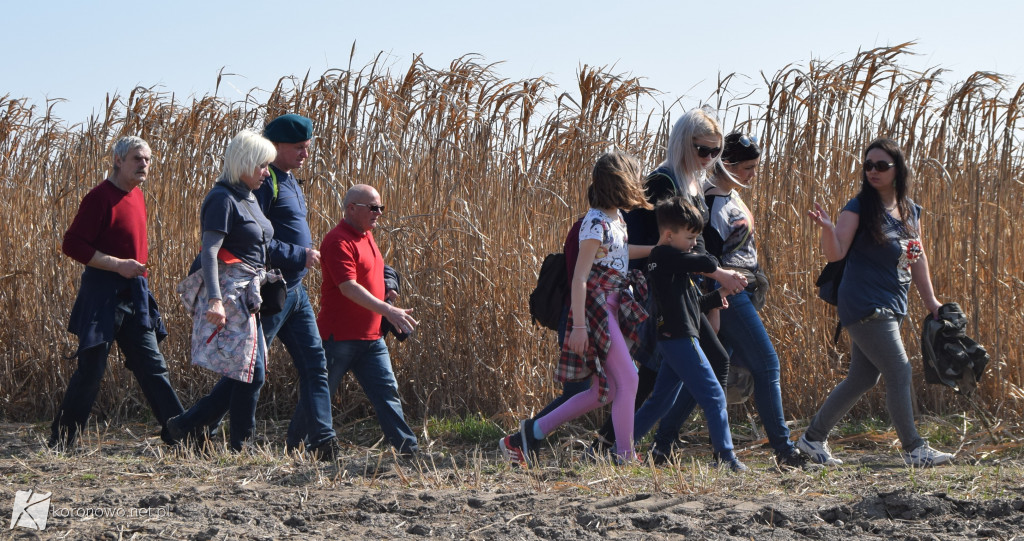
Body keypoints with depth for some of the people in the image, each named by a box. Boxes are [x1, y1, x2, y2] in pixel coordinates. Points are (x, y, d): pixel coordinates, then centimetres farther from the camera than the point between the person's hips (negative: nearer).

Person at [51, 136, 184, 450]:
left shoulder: (136, 195, 13)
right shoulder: (100, 197, -13)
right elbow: (72, 245, -17)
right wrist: (118, 265, -21)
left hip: (134, 295, 8)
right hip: (103, 297, -8)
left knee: (152, 367, 6)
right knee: (91, 371, -3)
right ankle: (61, 443, 7)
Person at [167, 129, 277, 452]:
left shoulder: (248, 198, 17)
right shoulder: (223, 199, -12)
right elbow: (209, 251, -20)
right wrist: (215, 300, -30)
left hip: (248, 293, 10)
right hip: (230, 291, -10)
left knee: (244, 373, 7)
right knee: (251, 372, -10)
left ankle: (188, 426, 12)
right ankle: (239, 446, -3)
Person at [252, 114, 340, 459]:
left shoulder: (291, 183, 18)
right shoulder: (264, 182, -13)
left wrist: (306, 256, 11)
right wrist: (299, 255, -18)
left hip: (295, 291, 10)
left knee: (314, 365, 4)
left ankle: (321, 440, 4)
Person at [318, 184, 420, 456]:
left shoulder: (366, 235, 14)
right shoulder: (338, 241, -16)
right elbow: (348, 287, -27)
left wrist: (388, 291, 10)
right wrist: (387, 310, -34)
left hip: (371, 336, 8)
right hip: (340, 338, -8)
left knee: (387, 390, 2)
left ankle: (407, 446, 0)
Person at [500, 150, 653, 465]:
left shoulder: (616, 218, 11)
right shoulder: (596, 223, -16)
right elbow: (580, 277, -20)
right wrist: (579, 325, -24)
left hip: (614, 307, 10)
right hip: (597, 306, -10)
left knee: (603, 392, 9)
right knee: (628, 380, -10)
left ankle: (530, 434, 15)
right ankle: (625, 457, -3)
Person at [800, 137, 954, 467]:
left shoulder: (911, 211, 11)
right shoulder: (859, 208, -8)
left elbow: (918, 260, 18)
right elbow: (835, 254, -15)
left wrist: (931, 302, 18)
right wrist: (827, 228, -35)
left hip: (892, 305, 7)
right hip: (864, 304, -7)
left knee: (862, 378, 11)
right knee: (899, 373, -9)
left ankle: (813, 438, 21)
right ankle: (914, 449, -1)